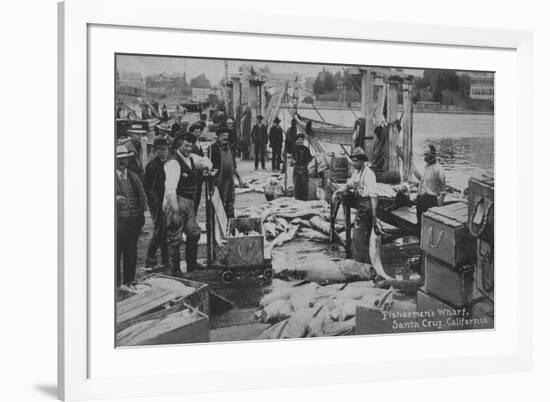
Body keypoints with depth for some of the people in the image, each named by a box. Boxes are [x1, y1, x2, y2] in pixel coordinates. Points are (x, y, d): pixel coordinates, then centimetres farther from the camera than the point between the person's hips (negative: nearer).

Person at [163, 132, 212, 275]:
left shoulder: (191, 158, 10)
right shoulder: (173, 163, -17)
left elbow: (204, 162, 30)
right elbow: (170, 186, -27)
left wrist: (205, 164, 5)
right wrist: (174, 206, -34)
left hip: (188, 202, 9)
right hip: (176, 202, -9)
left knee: (194, 232, 14)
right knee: (175, 237, -2)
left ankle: (191, 264, 26)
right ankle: (175, 270, 5)